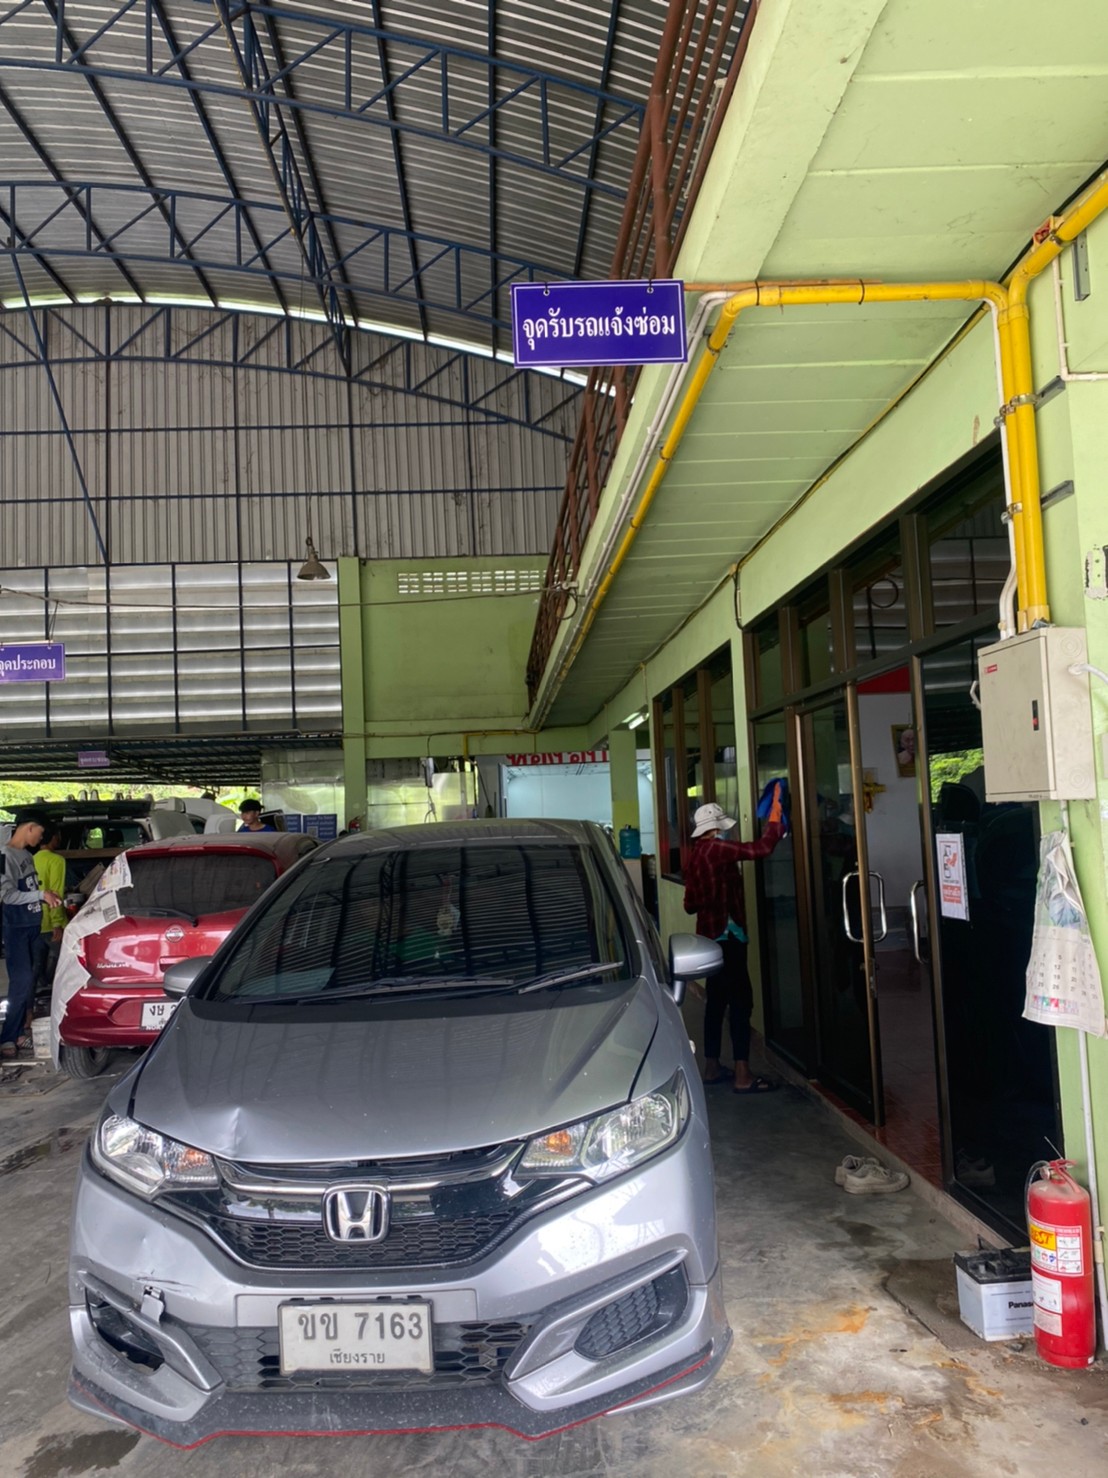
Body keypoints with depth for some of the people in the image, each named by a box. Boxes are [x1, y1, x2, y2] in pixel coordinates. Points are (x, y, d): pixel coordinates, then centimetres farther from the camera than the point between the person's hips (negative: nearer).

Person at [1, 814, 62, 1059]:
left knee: (27, 981, 11)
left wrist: (46, 895, 3)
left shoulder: (27, 855, 11)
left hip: (32, 926, 8)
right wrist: (41, 894, -18)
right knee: (21, 982, -9)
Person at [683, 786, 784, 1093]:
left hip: (709, 935, 9)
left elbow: (690, 904, 14)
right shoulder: (716, 849, -16)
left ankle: (712, 1067, 21)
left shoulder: (694, 854, 9)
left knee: (716, 1000, 15)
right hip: (727, 935, -9)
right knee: (741, 1002, -5)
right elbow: (762, 848, -22)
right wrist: (775, 817, -10)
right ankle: (743, 1076, -3)